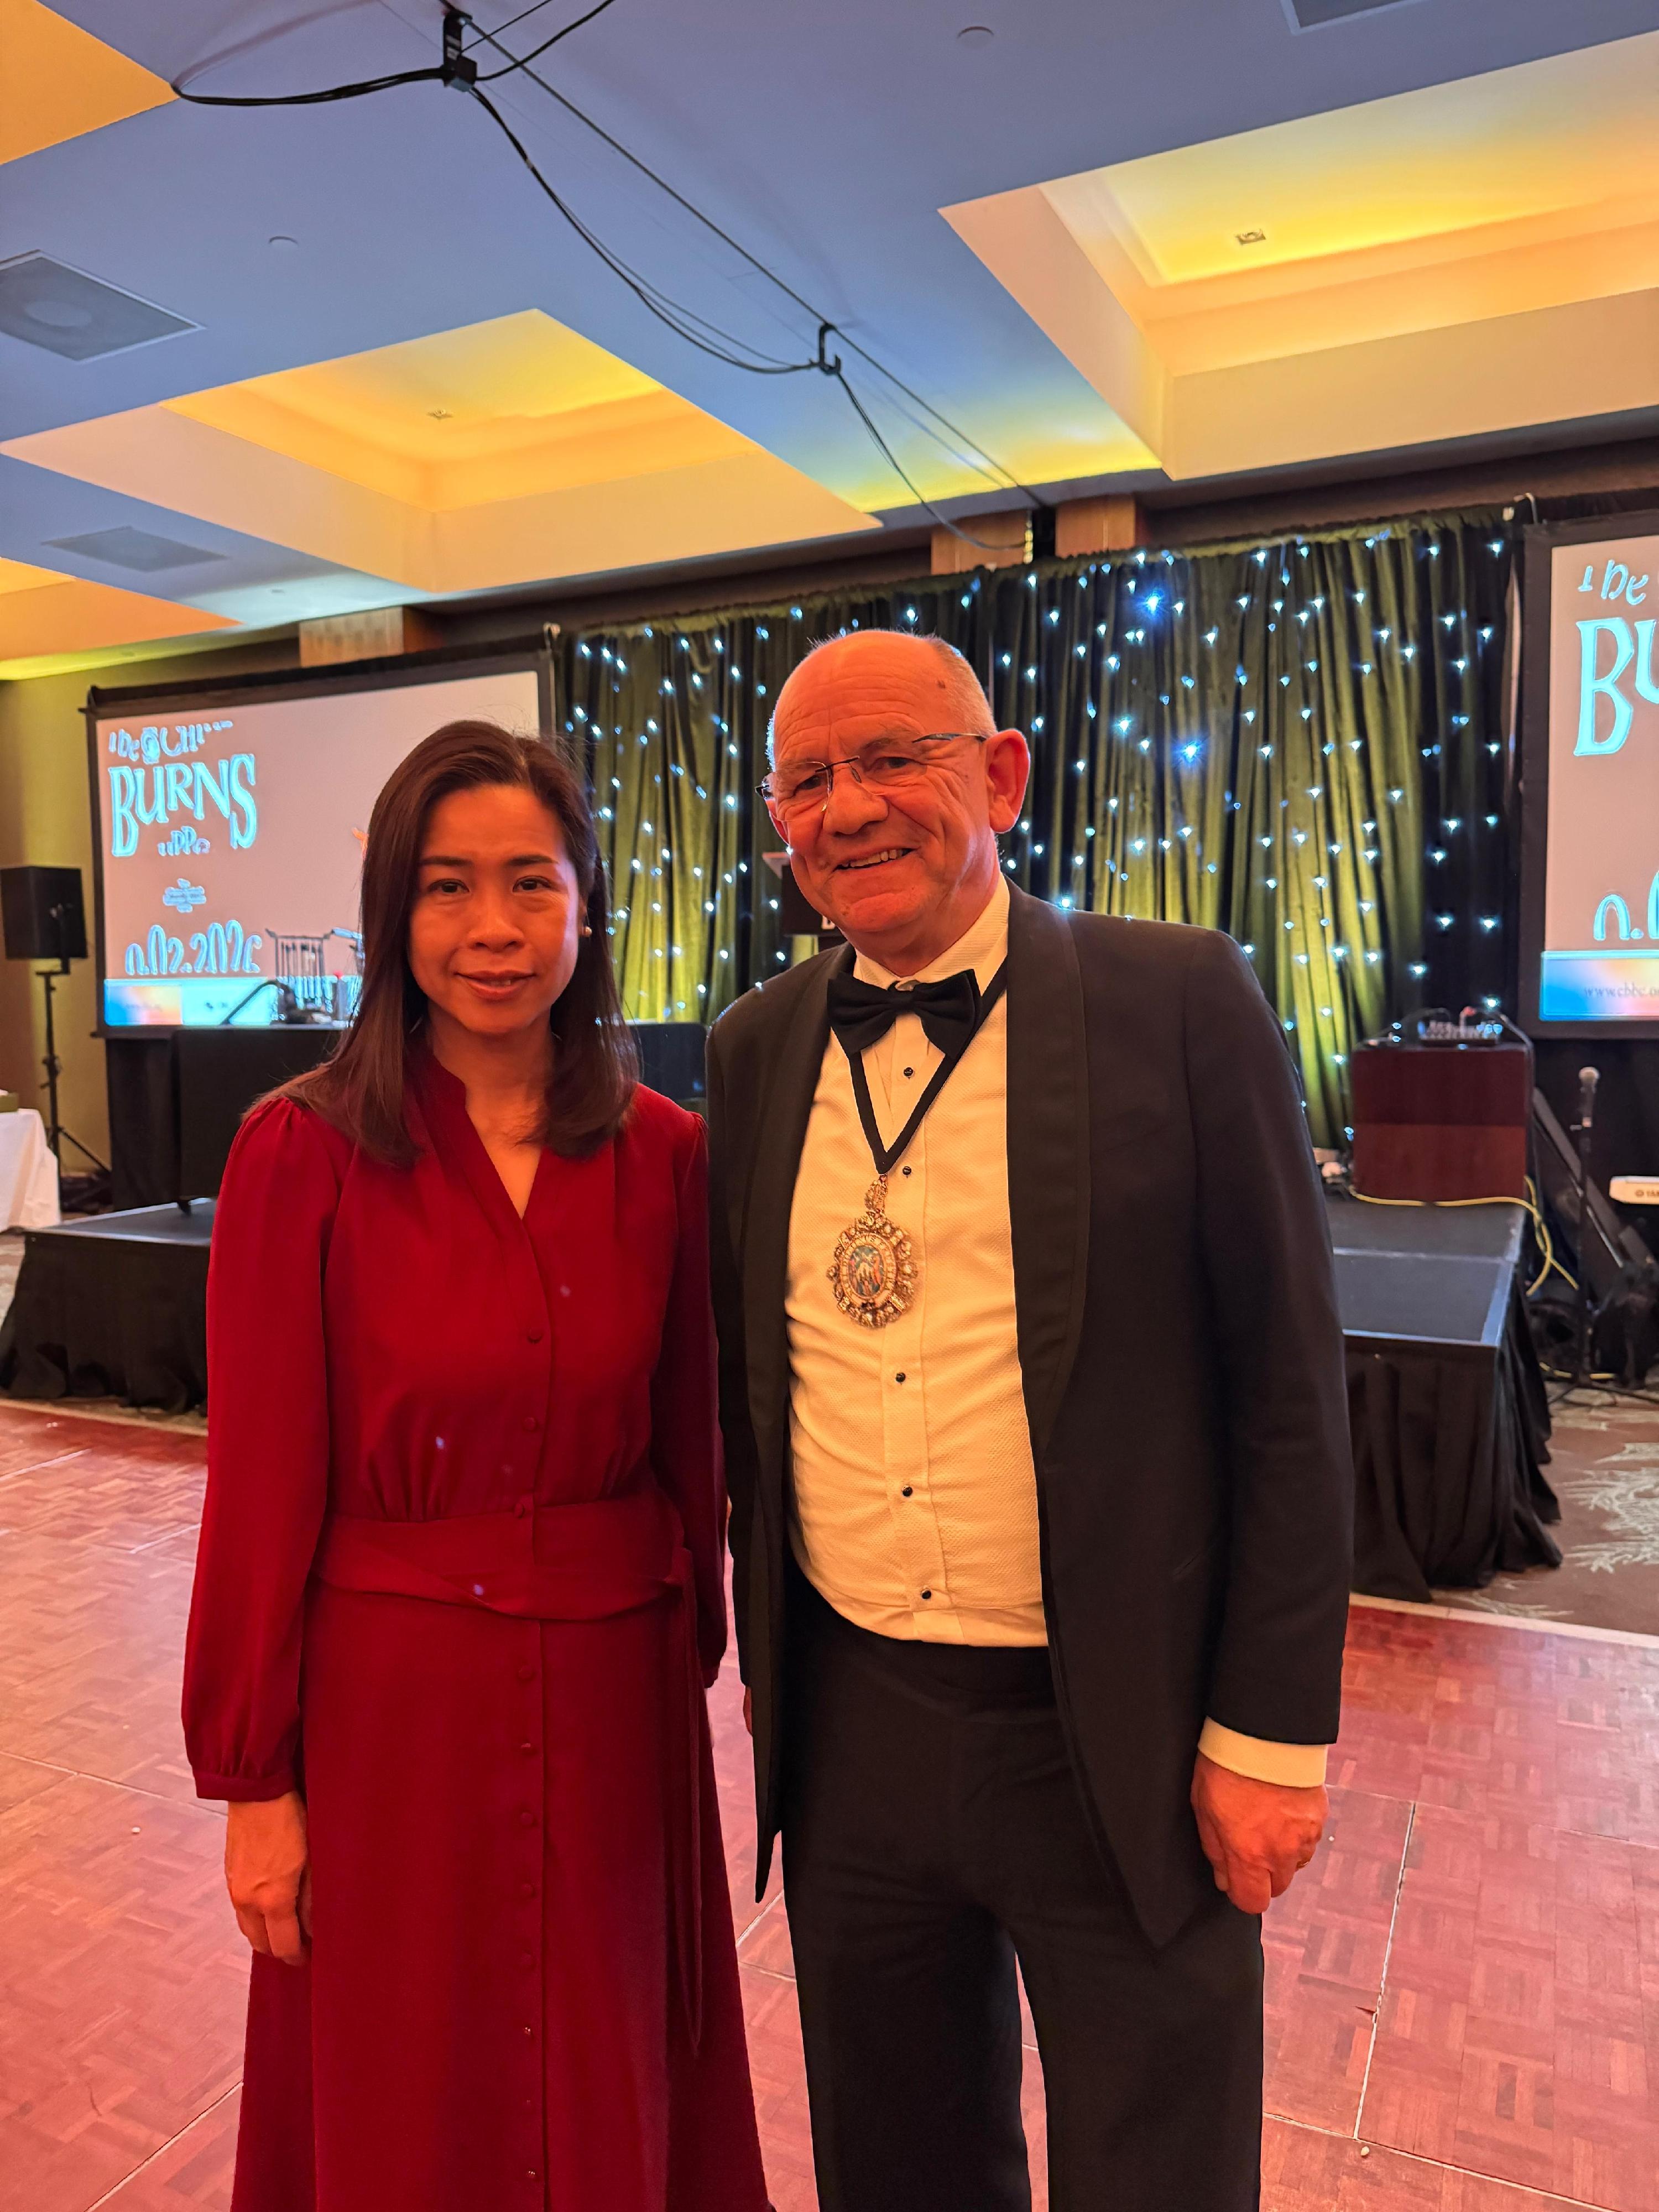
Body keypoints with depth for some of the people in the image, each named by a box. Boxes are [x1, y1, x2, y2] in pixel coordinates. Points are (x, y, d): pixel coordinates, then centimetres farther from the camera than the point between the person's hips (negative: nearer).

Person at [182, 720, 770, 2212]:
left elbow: (688, 1446, 4)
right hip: (386, 1695, -2)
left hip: (614, 1696, 3)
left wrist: (693, 1654, 7)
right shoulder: (304, 1155, -12)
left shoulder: (663, 1156, -4)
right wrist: (256, 1781, -5)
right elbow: (261, 1484, -9)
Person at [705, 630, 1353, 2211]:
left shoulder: (1182, 1002, -10)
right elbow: (750, 1380, 9)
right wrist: (766, 1659, 12)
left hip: (1120, 1745, -3)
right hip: (849, 1731, 4)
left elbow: (1289, 1386, -8)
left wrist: (1271, 1729, -8)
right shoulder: (758, 1050, 2)